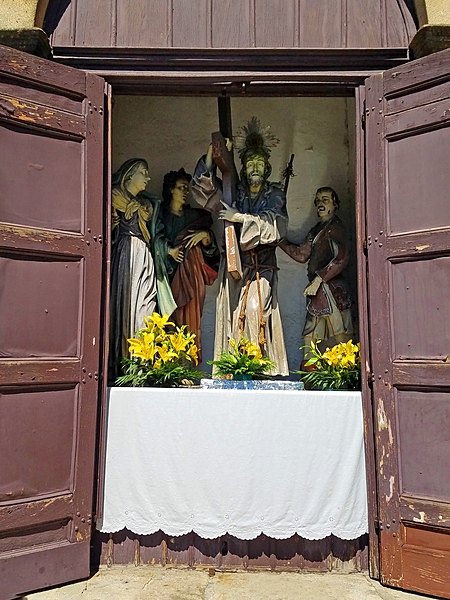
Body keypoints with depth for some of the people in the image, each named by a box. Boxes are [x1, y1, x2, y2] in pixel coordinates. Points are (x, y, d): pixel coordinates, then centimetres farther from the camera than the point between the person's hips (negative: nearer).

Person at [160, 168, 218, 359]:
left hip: (189, 274, 3)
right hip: (169, 272, -2)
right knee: (169, 317, -9)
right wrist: (168, 250, -13)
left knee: (189, 315, -2)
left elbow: (210, 247, 14)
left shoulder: (194, 215, 17)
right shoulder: (160, 214, 8)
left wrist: (205, 235, -5)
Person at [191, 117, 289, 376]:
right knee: (234, 313, -7)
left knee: (256, 310, -17)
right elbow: (204, 182, 15)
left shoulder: (275, 195, 11)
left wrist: (241, 217, -11)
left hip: (261, 266, -2)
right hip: (234, 263, 2)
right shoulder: (235, 192, 18)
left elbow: (275, 225, -5)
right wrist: (212, 151, 3)